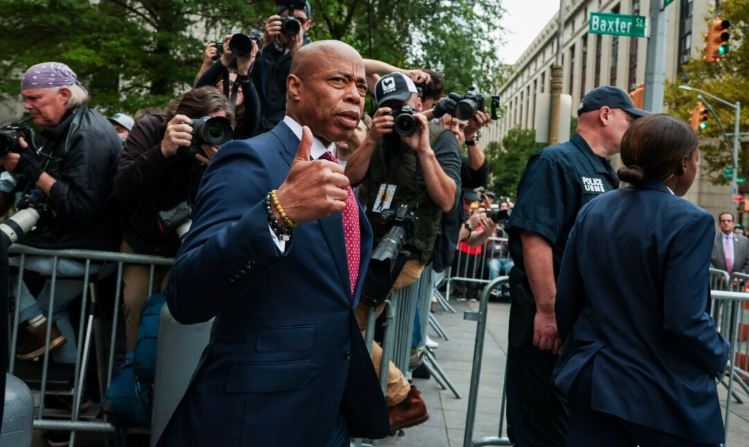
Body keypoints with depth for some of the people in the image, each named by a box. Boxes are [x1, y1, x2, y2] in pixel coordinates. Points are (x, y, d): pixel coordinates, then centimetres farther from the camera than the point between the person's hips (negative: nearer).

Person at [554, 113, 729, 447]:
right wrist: (719, 356, 0)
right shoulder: (689, 221, -16)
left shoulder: (592, 211, 1)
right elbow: (685, 321, -19)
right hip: (668, 396, -5)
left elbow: (566, 298, 4)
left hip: (595, 381, 5)